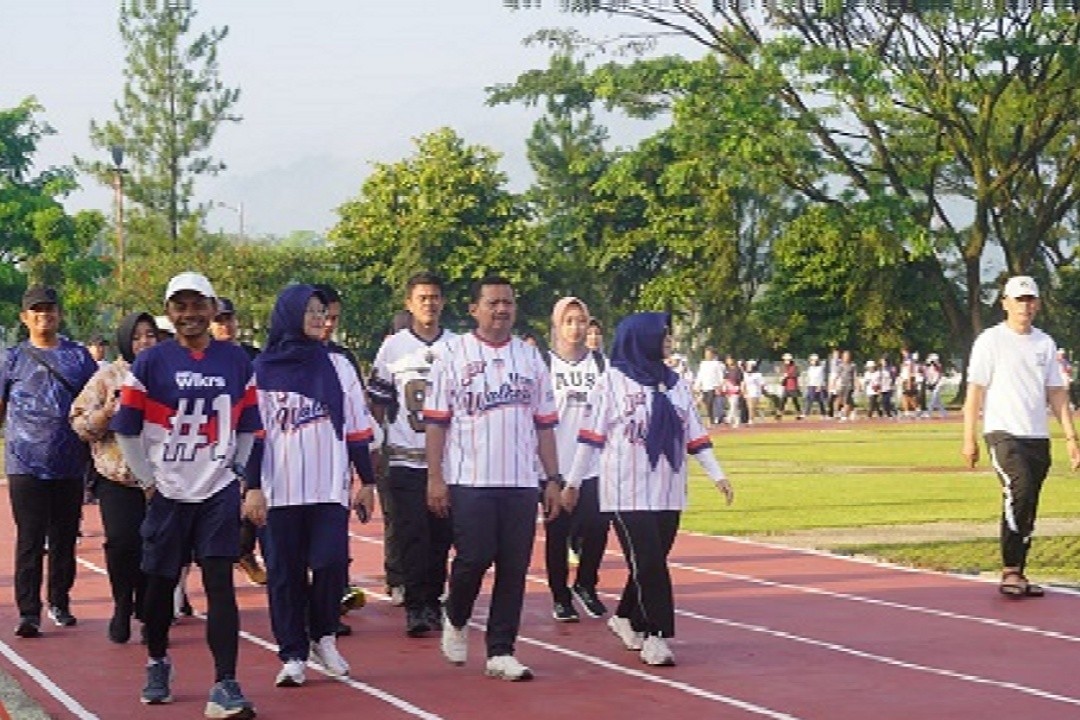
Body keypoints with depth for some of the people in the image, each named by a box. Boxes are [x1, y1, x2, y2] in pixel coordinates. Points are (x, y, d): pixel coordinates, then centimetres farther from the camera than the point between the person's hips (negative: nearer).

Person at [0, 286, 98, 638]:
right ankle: (28, 612, -6)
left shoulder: (79, 355, 8)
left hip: (70, 465, 2)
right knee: (29, 540, -5)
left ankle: (60, 602, 23)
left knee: (65, 539, 10)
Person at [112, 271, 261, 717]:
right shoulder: (151, 363, -4)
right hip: (168, 492, 0)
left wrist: (235, 470, 5)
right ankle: (157, 664, 36)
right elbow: (127, 430, 0)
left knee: (220, 583, -9)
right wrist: (148, 479, -2)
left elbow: (247, 426, 14)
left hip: (219, 493, 0)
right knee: (161, 583, 10)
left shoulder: (236, 362, 4)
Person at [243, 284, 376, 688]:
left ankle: (323, 637, 14)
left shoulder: (337, 366, 9)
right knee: (285, 573, 1)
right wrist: (252, 487, -2)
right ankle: (292, 655, 9)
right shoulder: (263, 370, 2)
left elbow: (357, 427, 11)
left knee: (331, 563, -9)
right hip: (281, 489, -1)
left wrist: (366, 480, 8)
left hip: (330, 487, 1)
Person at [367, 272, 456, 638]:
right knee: (412, 535, -6)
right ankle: (416, 607, -4)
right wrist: (375, 447, 0)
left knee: (441, 533, 4)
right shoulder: (393, 347, 4)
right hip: (406, 459, -2)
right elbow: (377, 404, 7)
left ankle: (433, 600, 15)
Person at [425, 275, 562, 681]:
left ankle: (500, 652, 9)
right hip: (470, 480, -3)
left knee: (514, 567, 2)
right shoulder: (454, 356, 1)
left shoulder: (530, 358, 11)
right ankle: (455, 620, 20)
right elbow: (436, 421, -1)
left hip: (521, 482, 4)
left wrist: (553, 480, 8)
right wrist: (435, 478, -8)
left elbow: (544, 425, 13)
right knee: (474, 557, -9)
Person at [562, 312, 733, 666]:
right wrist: (573, 482, -3)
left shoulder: (675, 383, 12)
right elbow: (591, 436, -3)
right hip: (628, 491, -5)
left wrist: (717, 475, 5)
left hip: (668, 491, 5)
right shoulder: (613, 381, -3)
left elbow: (695, 435, 13)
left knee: (650, 563, 8)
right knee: (648, 563, -10)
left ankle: (627, 618, 29)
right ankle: (655, 636, -6)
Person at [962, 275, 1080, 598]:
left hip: (1038, 437, 6)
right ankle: (1010, 571, -19)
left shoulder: (1044, 343, 14)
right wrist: (969, 438, -10)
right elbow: (975, 390, -4)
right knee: (1019, 493, -22)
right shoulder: (990, 340, -1)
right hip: (1003, 434, -6)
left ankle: (1017, 574, 14)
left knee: (1027, 509, 6)